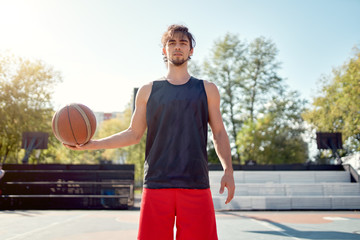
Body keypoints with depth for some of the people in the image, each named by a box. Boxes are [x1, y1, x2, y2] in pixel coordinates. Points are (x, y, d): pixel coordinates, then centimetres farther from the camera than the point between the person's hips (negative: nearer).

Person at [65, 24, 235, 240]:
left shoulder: (207, 89, 13)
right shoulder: (149, 91, 12)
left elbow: (219, 133, 13)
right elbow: (134, 134, 12)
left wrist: (228, 170, 1)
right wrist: (93, 144, 2)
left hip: (196, 184, 0)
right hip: (157, 183, 0)